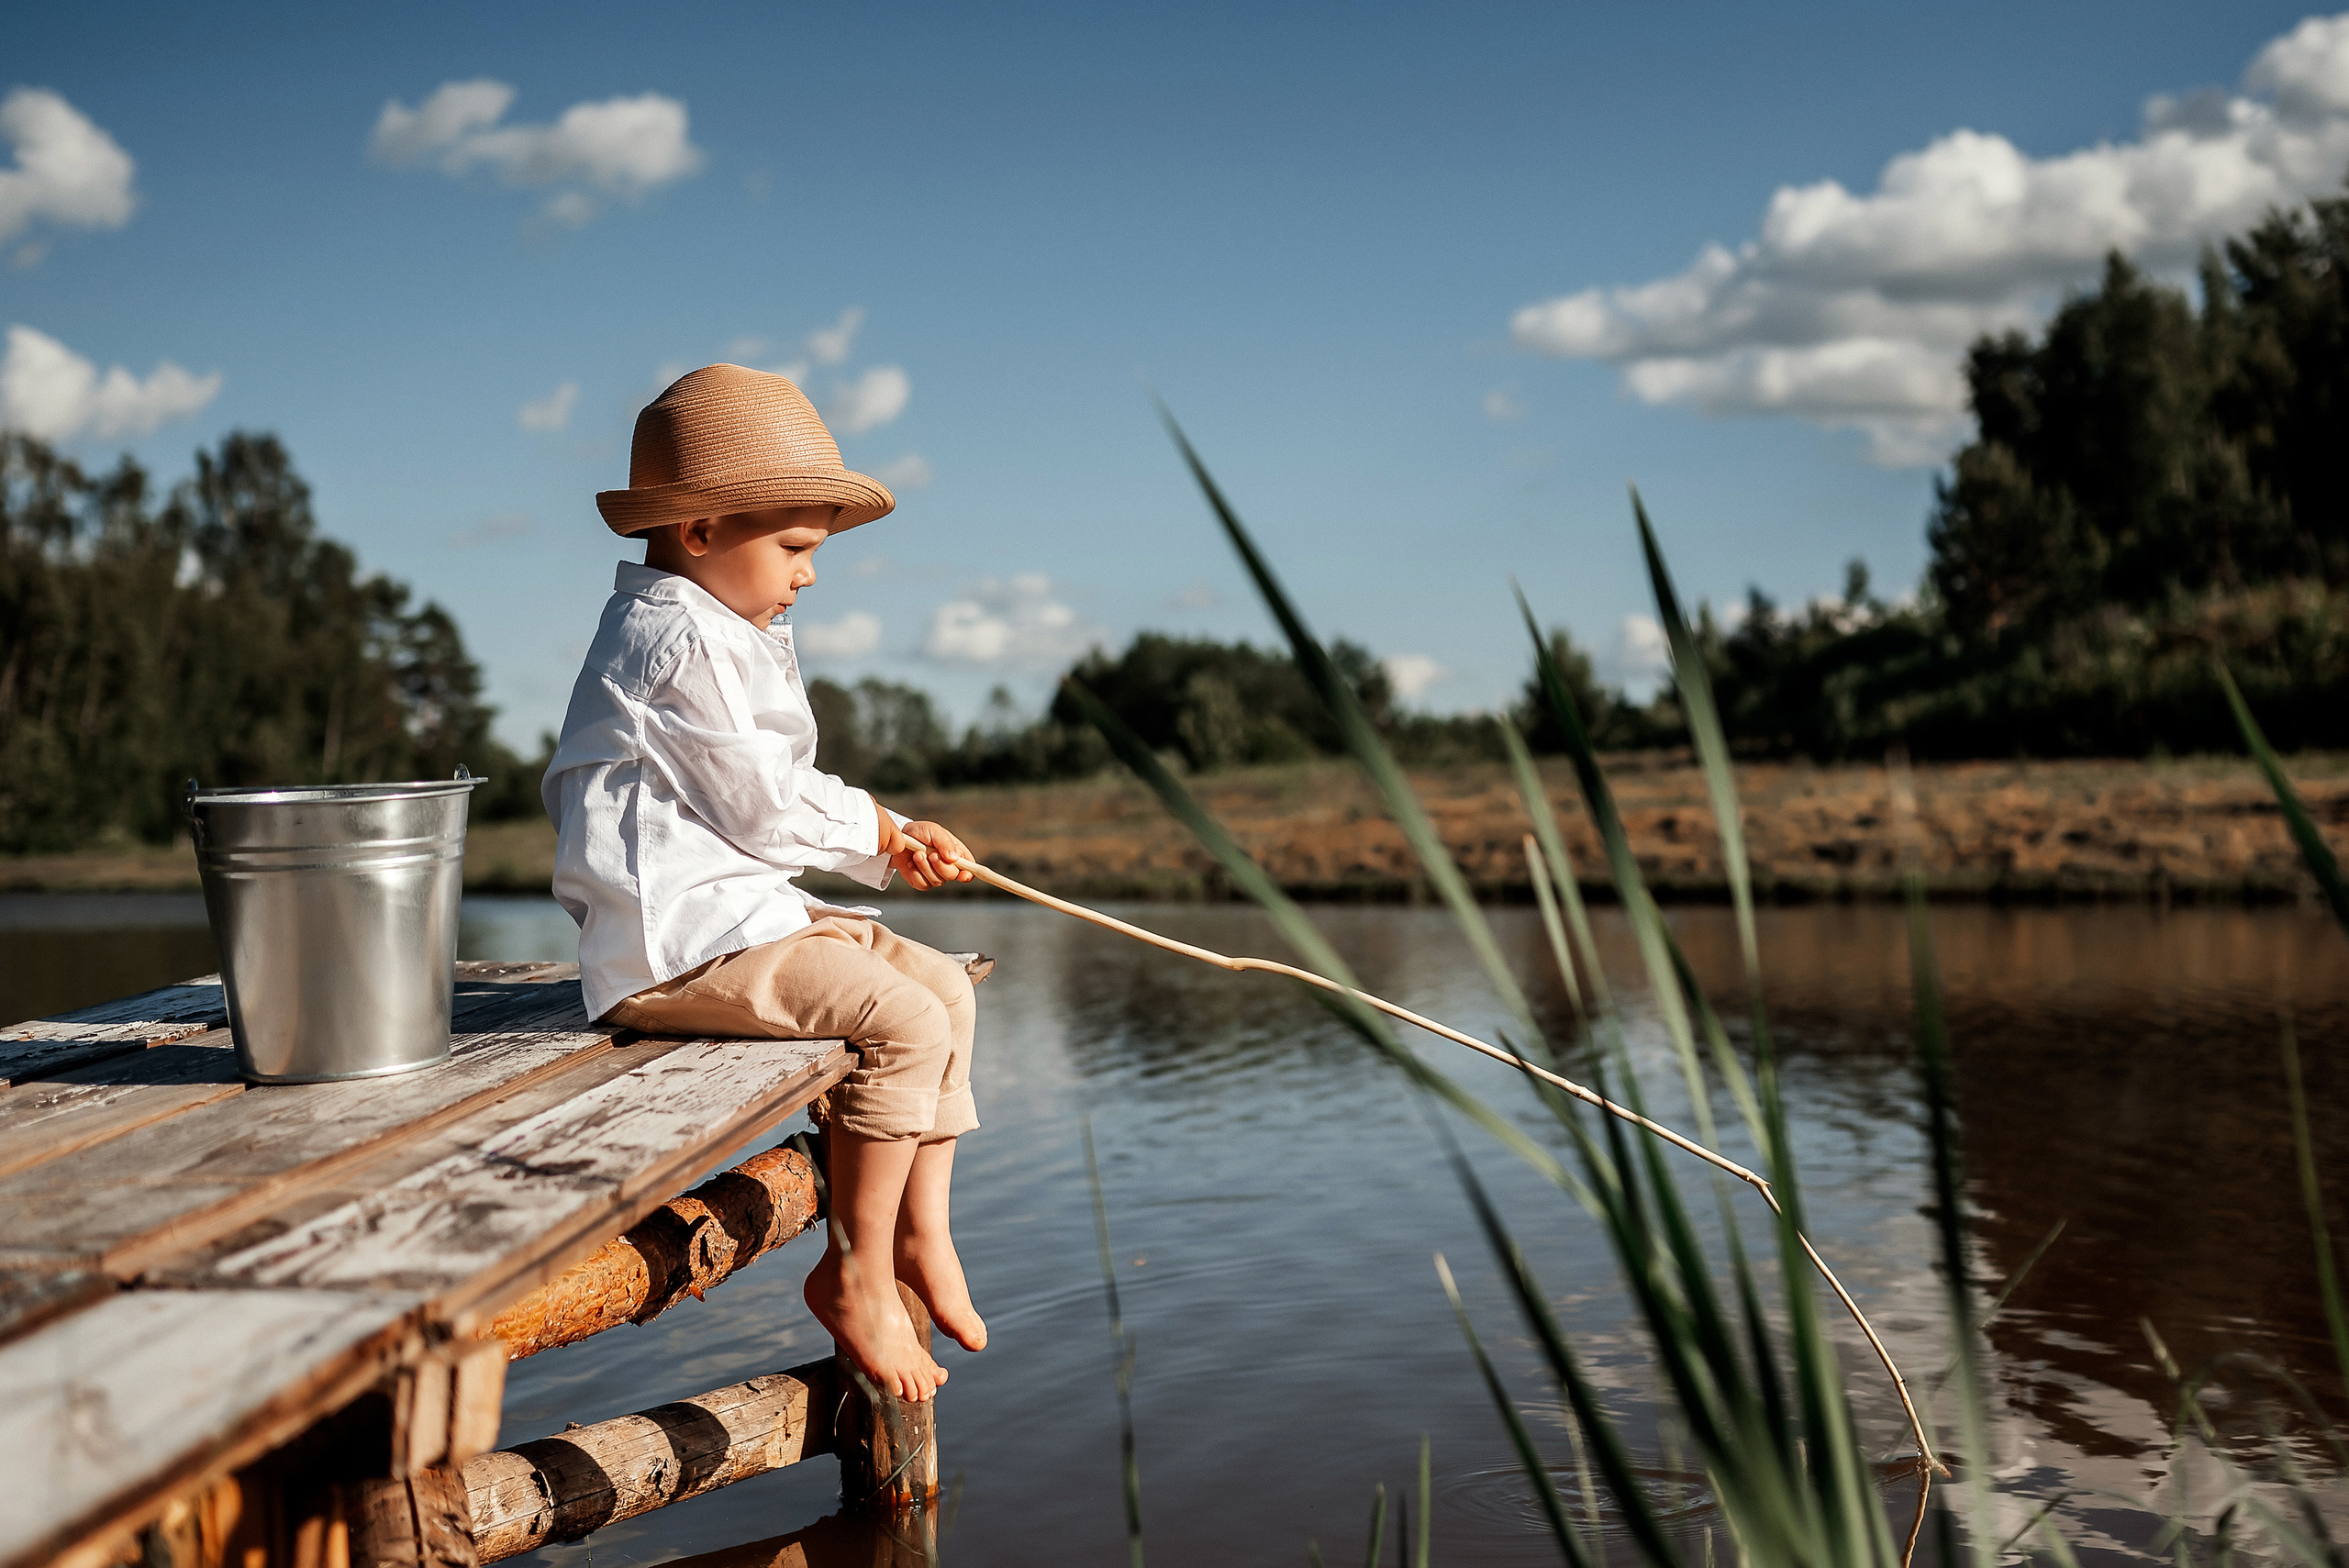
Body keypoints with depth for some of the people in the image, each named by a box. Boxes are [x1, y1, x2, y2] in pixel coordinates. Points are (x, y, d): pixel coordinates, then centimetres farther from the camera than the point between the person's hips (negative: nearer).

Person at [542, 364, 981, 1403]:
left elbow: (776, 799, 21)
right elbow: (760, 804, -17)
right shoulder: (678, 641, -15)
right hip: (679, 941, -11)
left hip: (750, 910, 11)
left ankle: (921, 1227, 10)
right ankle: (856, 1271, -11)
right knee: (902, 1023, -22)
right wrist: (871, 827, 1)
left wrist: (890, 846, 7)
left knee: (946, 987, 10)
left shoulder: (726, 637, 20)